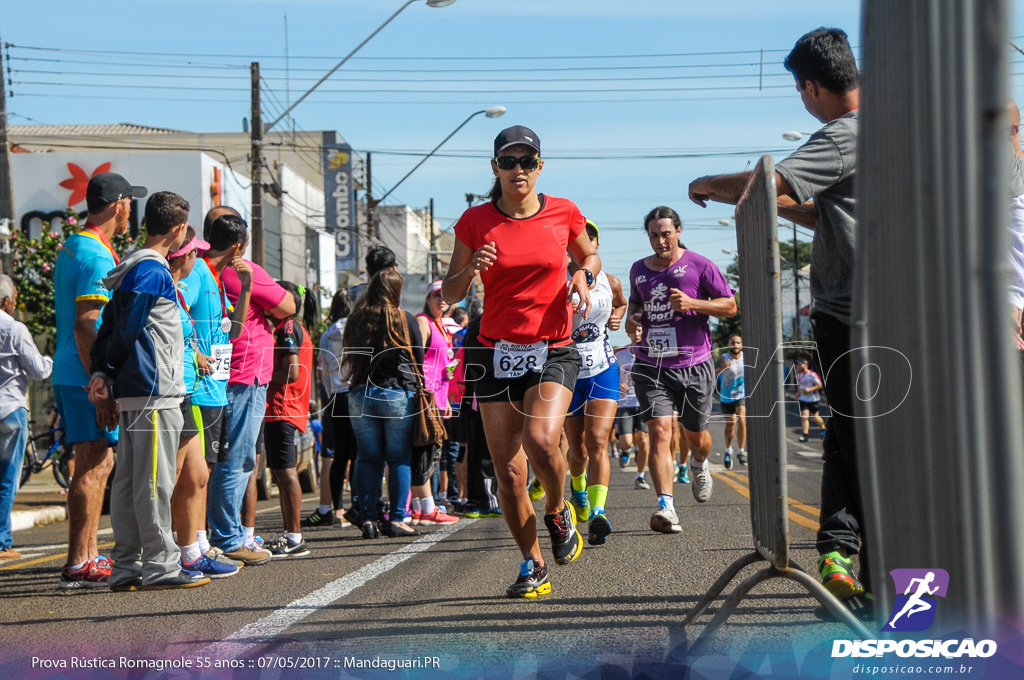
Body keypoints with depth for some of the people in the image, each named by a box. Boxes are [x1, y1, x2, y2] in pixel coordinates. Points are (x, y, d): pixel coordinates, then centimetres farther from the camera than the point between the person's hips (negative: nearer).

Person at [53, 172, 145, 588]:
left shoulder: (71, 249, 17)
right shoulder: (97, 256, -15)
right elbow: (86, 326, -21)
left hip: (73, 376, 10)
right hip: (86, 377, -10)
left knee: (97, 465, 15)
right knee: (92, 468, -7)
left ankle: (89, 556, 21)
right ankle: (78, 565, -5)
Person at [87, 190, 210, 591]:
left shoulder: (131, 268, 19)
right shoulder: (153, 271, -11)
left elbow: (110, 329, 15)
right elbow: (127, 330, -14)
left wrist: (102, 374, 6)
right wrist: (108, 377, -1)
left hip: (133, 392, 9)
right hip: (154, 391, -9)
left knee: (128, 480, 8)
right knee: (154, 480, -7)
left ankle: (126, 568, 12)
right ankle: (159, 565, -4)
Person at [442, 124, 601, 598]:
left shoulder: (563, 213, 2)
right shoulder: (475, 222, 1)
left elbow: (590, 256, 21)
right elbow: (450, 295, 5)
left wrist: (583, 276, -1)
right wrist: (471, 269, -16)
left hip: (554, 351, -1)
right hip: (497, 354, 1)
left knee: (541, 442, -25)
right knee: (508, 473, -2)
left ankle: (558, 513, 7)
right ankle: (533, 564, 17)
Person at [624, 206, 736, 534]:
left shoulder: (699, 265, -1)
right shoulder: (638, 270, 11)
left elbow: (730, 306, 1)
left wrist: (692, 303, -14)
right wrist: (631, 318, 7)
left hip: (694, 365, -2)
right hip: (651, 366, 2)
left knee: (696, 435, 11)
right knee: (660, 431, -15)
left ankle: (699, 465, 48)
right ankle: (666, 506, -20)